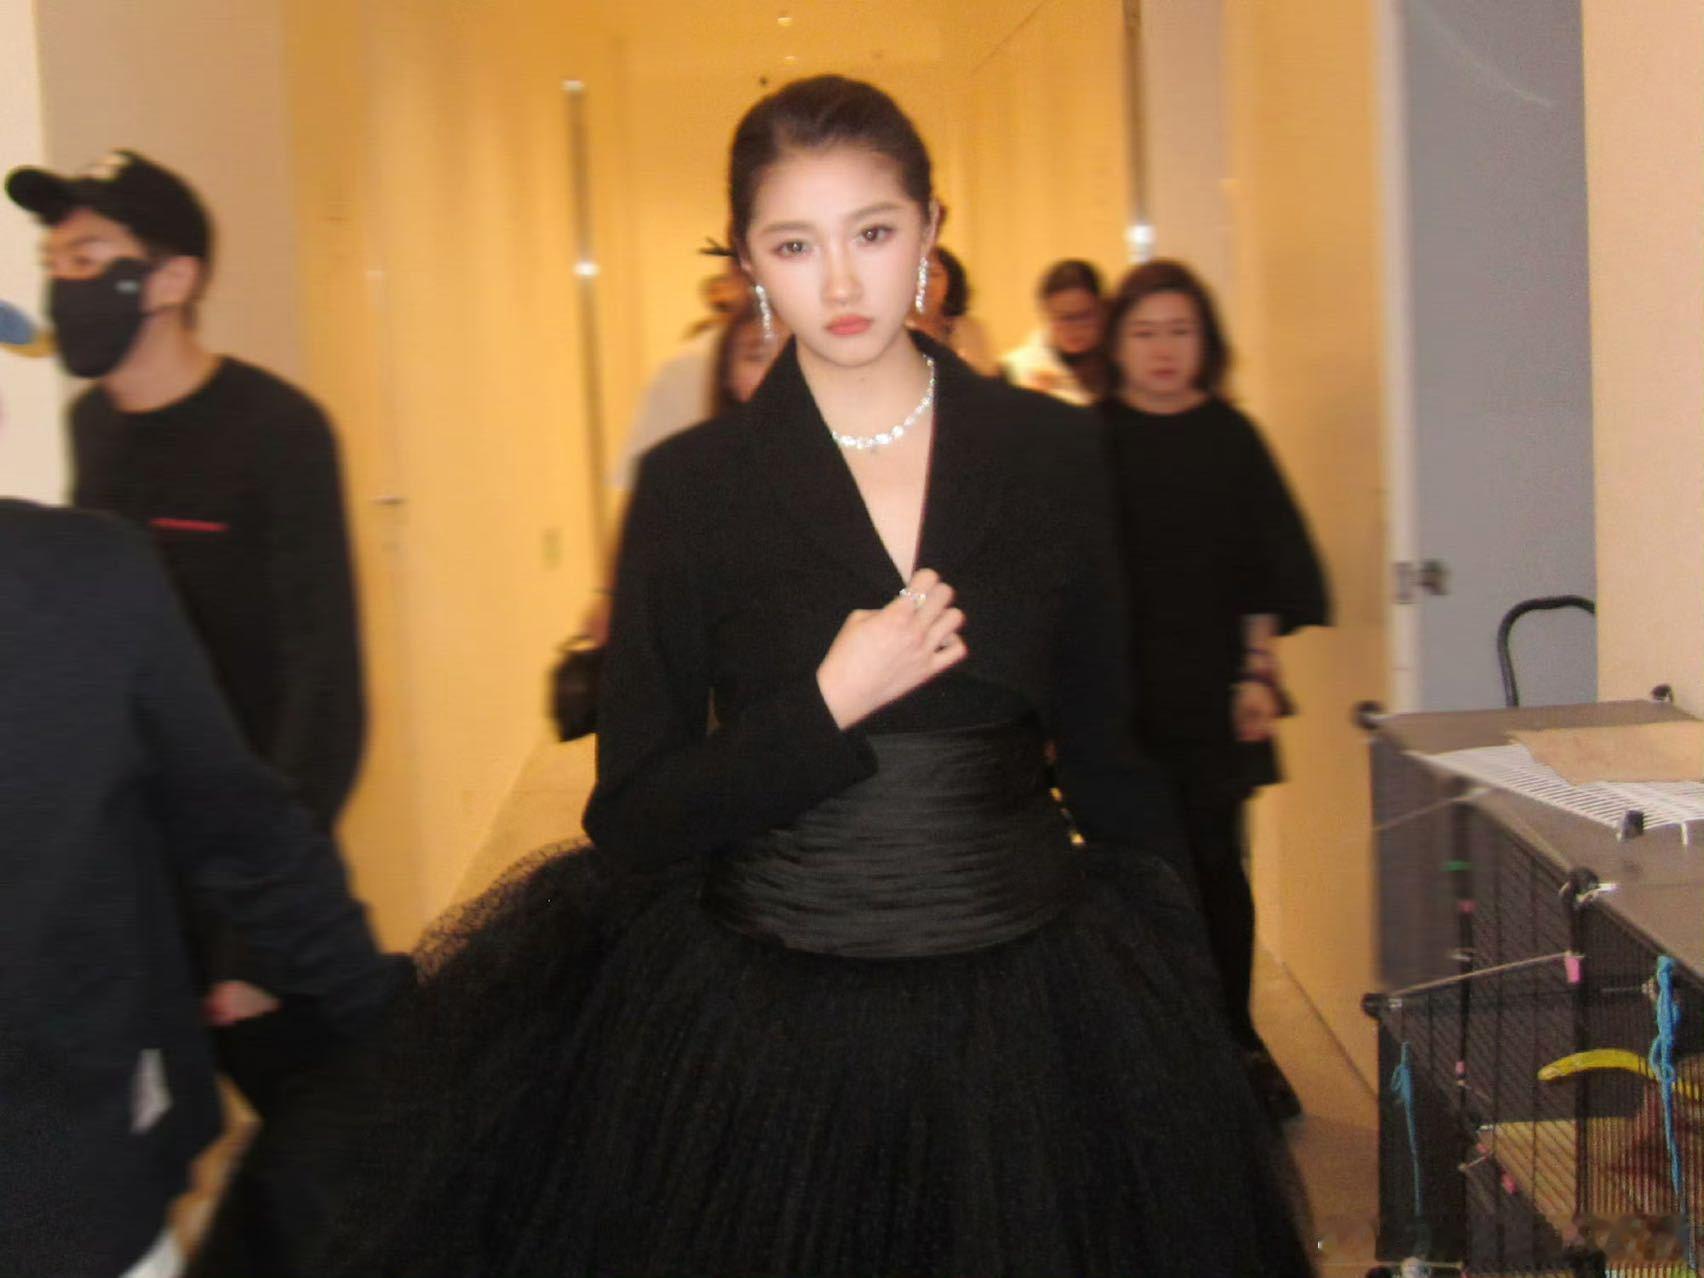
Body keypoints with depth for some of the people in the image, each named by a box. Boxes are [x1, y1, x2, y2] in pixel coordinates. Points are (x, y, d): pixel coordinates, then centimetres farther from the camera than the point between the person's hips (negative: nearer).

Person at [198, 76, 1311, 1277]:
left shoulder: (1053, 451, 0)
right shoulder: (692, 486, -5)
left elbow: (1104, 751, 8)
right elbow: (632, 821, -5)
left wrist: (1178, 985, 9)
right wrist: (829, 706, -17)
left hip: (1035, 1020, 2)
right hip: (769, 1035, -1)